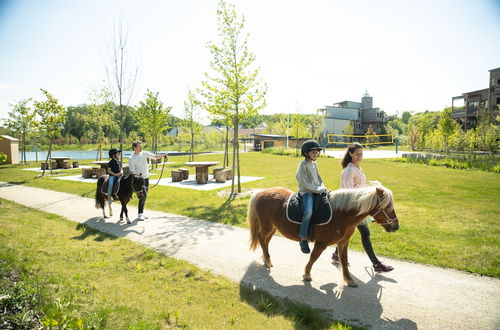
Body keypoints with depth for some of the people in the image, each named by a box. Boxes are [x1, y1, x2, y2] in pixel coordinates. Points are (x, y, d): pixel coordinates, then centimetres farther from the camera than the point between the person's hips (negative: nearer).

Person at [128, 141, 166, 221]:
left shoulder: (144, 153, 4)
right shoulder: (131, 158, -12)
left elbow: (155, 156, 6)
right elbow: (132, 171, -17)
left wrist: (163, 155, -9)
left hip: (146, 178, 6)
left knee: (144, 196, 12)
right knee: (143, 196, -11)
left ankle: (141, 213, 24)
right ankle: (140, 214, 1)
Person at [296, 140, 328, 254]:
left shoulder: (314, 164, 17)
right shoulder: (303, 164, -8)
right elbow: (303, 183, -14)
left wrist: (322, 187, 5)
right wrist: (318, 190, -15)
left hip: (318, 191, 9)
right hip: (306, 192, -9)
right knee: (308, 211, -30)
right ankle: (303, 240, -22)